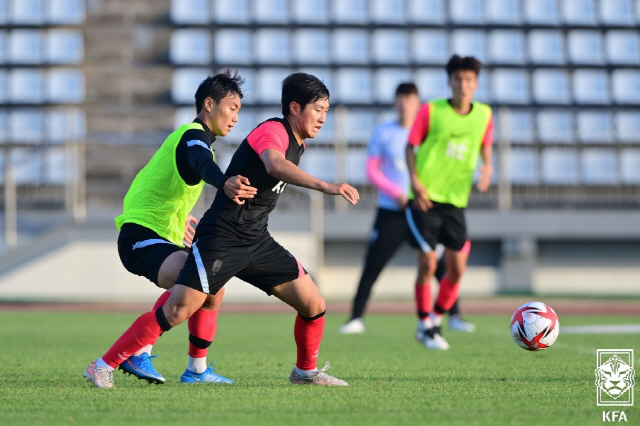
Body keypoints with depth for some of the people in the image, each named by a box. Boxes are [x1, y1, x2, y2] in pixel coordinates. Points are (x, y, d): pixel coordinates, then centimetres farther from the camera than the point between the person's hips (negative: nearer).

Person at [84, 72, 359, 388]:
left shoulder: (297, 143, 14)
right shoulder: (272, 131, -15)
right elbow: (275, 164, -38)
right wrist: (325, 186, -48)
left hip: (257, 243, 9)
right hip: (221, 239, -8)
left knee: (314, 306, 3)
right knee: (177, 311, -14)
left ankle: (306, 370, 27)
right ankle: (103, 366, -6)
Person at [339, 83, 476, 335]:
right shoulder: (383, 133, 4)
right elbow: (372, 170, 1)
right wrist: (396, 193, -12)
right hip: (390, 211, -1)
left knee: (442, 265, -4)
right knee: (372, 268, -4)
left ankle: (454, 316, 8)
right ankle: (356, 318, 3)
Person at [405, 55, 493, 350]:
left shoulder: (483, 115, 4)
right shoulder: (431, 111, -5)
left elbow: (485, 148, 18)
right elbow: (411, 146, 1)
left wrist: (487, 168, -5)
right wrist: (415, 181, -13)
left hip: (456, 201, 4)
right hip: (425, 199, -4)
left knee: (457, 268, 0)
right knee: (428, 263, -7)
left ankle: (436, 320, 20)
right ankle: (425, 326, 9)